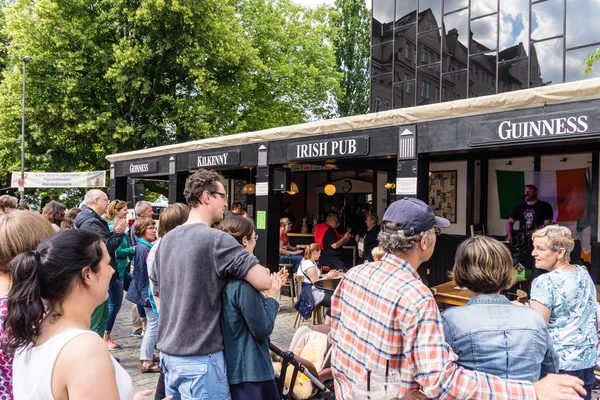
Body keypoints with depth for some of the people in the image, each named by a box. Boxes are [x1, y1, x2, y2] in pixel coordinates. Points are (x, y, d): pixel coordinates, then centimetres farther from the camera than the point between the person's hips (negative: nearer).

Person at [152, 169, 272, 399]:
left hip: (168, 351, 8)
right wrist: (261, 270, 0)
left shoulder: (166, 241, 7)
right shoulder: (216, 240, -17)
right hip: (199, 356, -8)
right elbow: (264, 281, -22)